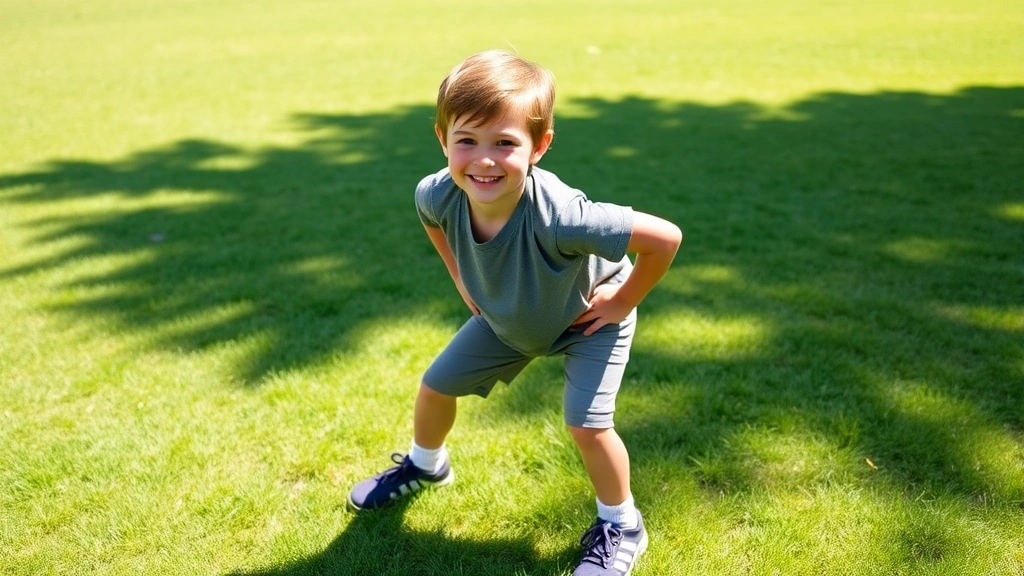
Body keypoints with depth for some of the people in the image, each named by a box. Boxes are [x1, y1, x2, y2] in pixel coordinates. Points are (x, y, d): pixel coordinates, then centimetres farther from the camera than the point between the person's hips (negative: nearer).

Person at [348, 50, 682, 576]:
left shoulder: (557, 214, -45)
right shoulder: (439, 195, -29)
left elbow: (666, 237, -39)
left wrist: (623, 302, -26)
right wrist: (463, 280, -2)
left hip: (587, 317, -5)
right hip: (507, 317, 6)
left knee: (586, 425, -17)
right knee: (436, 386, 12)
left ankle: (621, 527, 14)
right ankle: (424, 466, 46)